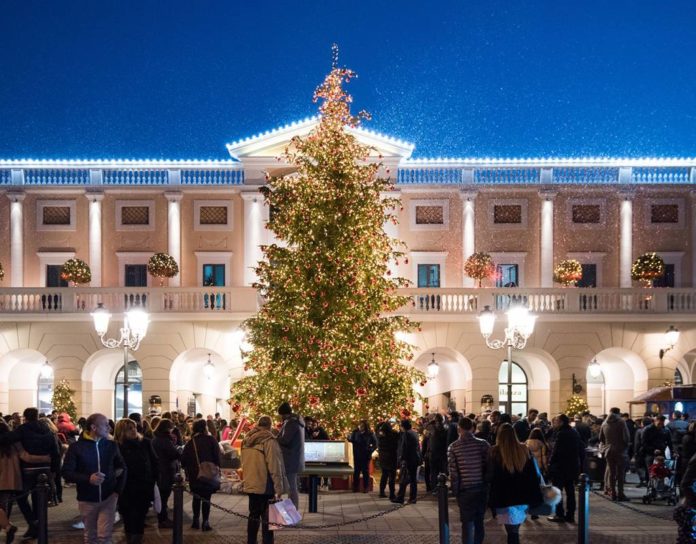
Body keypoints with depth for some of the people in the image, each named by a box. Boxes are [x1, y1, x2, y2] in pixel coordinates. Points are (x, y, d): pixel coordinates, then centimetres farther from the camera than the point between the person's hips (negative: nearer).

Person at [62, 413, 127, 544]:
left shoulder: (111, 445, 0)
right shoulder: (76, 447, -8)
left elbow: (122, 468, 12)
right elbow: (66, 472, -10)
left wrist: (118, 490, 0)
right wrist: (88, 479, -25)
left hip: (108, 498, 1)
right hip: (87, 499, -1)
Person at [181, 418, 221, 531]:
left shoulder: (190, 442, 3)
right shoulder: (211, 439, -5)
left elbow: (183, 460, 0)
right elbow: (217, 456, -10)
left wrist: (188, 471, 11)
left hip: (194, 475, 3)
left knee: (196, 497, 17)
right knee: (206, 497, 2)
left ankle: (195, 520, 17)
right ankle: (205, 522, -3)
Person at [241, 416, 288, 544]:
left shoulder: (247, 440, 8)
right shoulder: (269, 441, -15)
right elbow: (274, 467, -17)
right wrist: (279, 488, -15)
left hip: (251, 484, 7)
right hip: (265, 486, -7)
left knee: (253, 515, 17)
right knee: (268, 518, 0)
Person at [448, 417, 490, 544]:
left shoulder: (453, 447, -6)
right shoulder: (483, 444, -4)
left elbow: (453, 472, -8)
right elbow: (490, 466, -3)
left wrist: (455, 491, 2)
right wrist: (490, 485, 9)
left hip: (465, 490, -2)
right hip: (482, 487, 2)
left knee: (467, 523, 5)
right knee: (479, 521, 16)